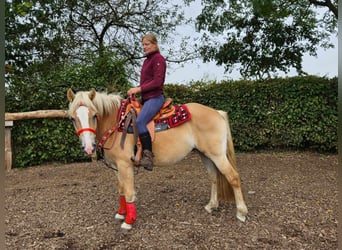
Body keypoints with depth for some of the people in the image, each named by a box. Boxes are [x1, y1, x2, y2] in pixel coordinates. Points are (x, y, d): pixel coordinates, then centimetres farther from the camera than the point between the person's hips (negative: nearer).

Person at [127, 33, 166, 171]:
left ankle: (148, 155, -25)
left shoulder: (158, 59, -5)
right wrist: (135, 91, 4)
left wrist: (139, 89, -17)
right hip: (146, 98, 10)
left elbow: (157, 82, -16)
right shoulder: (147, 60, 21)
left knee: (139, 121, -27)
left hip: (155, 97, -10)